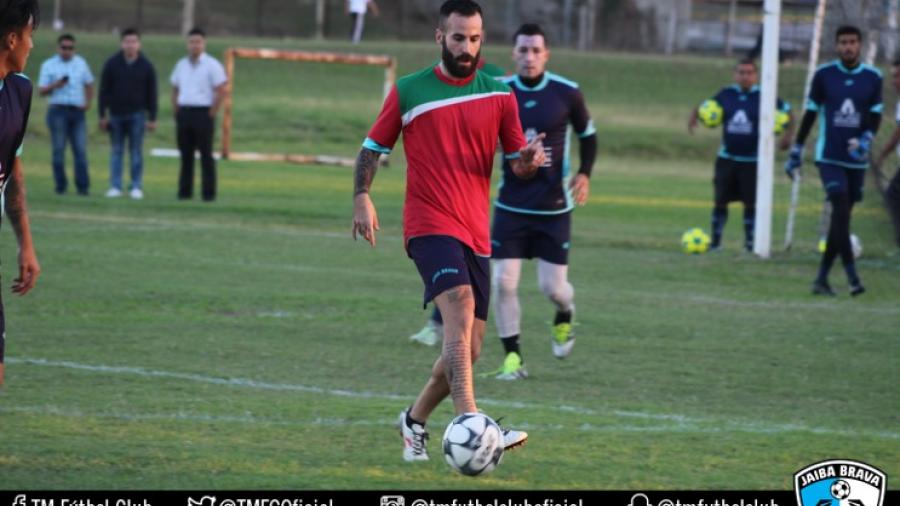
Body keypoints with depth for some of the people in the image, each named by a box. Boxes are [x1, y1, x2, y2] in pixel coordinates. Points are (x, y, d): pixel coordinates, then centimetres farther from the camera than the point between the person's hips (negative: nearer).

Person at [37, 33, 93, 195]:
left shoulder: (81, 63, 13)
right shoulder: (49, 65, 5)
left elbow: (89, 84, 24)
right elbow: (41, 91, 3)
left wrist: (88, 101, 8)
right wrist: (55, 85, -16)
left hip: (77, 111, 2)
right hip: (58, 110, -2)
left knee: (81, 150, -7)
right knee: (59, 150, -4)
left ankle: (82, 187, -9)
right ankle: (61, 186, 0)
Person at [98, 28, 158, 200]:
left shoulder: (146, 66, 1)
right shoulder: (111, 64, 0)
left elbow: (151, 93, 3)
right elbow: (104, 90, 2)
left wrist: (152, 118, 0)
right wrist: (102, 116, -2)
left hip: (137, 114, -1)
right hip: (116, 114, 1)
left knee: (136, 152, 1)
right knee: (116, 151, 4)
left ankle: (136, 187, 4)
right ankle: (115, 186, 6)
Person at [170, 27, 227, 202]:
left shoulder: (212, 65, -4)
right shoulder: (181, 65, 14)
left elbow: (221, 92, -8)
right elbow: (175, 90, 21)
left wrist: (211, 114, -11)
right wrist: (176, 112, 10)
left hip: (203, 113, -5)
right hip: (184, 113, 5)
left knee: (206, 154, -4)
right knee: (185, 154, 6)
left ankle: (208, 192, -2)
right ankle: (184, 191, 10)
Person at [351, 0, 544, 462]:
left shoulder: (499, 95, 10)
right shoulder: (408, 92, 3)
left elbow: (515, 163, 12)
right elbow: (372, 148, 9)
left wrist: (528, 160, -12)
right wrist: (362, 198, -6)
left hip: (476, 233, 5)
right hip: (429, 226, -4)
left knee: (467, 350, 5)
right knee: (461, 311, -29)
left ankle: (415, 420, 31)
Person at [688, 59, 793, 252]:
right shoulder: (726, 95, -1)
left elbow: (786, 111, -1)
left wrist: (788, 133, -15)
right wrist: (694, 115, -16)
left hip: (752, 161, -2)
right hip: (727, 158, 2)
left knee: (751, 203, 2)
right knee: (720, 200, 4)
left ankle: (750, 241, 15)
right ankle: (715, 241, 15)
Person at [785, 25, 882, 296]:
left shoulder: (872, 78, 3)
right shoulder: (824, 75, -1)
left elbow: (875, 116, 5)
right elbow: (810, 113, 6)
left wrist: (865, 140, -15)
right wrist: (796, 152, 7)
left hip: (856, 160, 3)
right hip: (829, 157, -3)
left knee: (842, 217, 5)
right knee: (841, 210, -17)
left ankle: (822, 279, 13)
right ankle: (852, 277, -22)